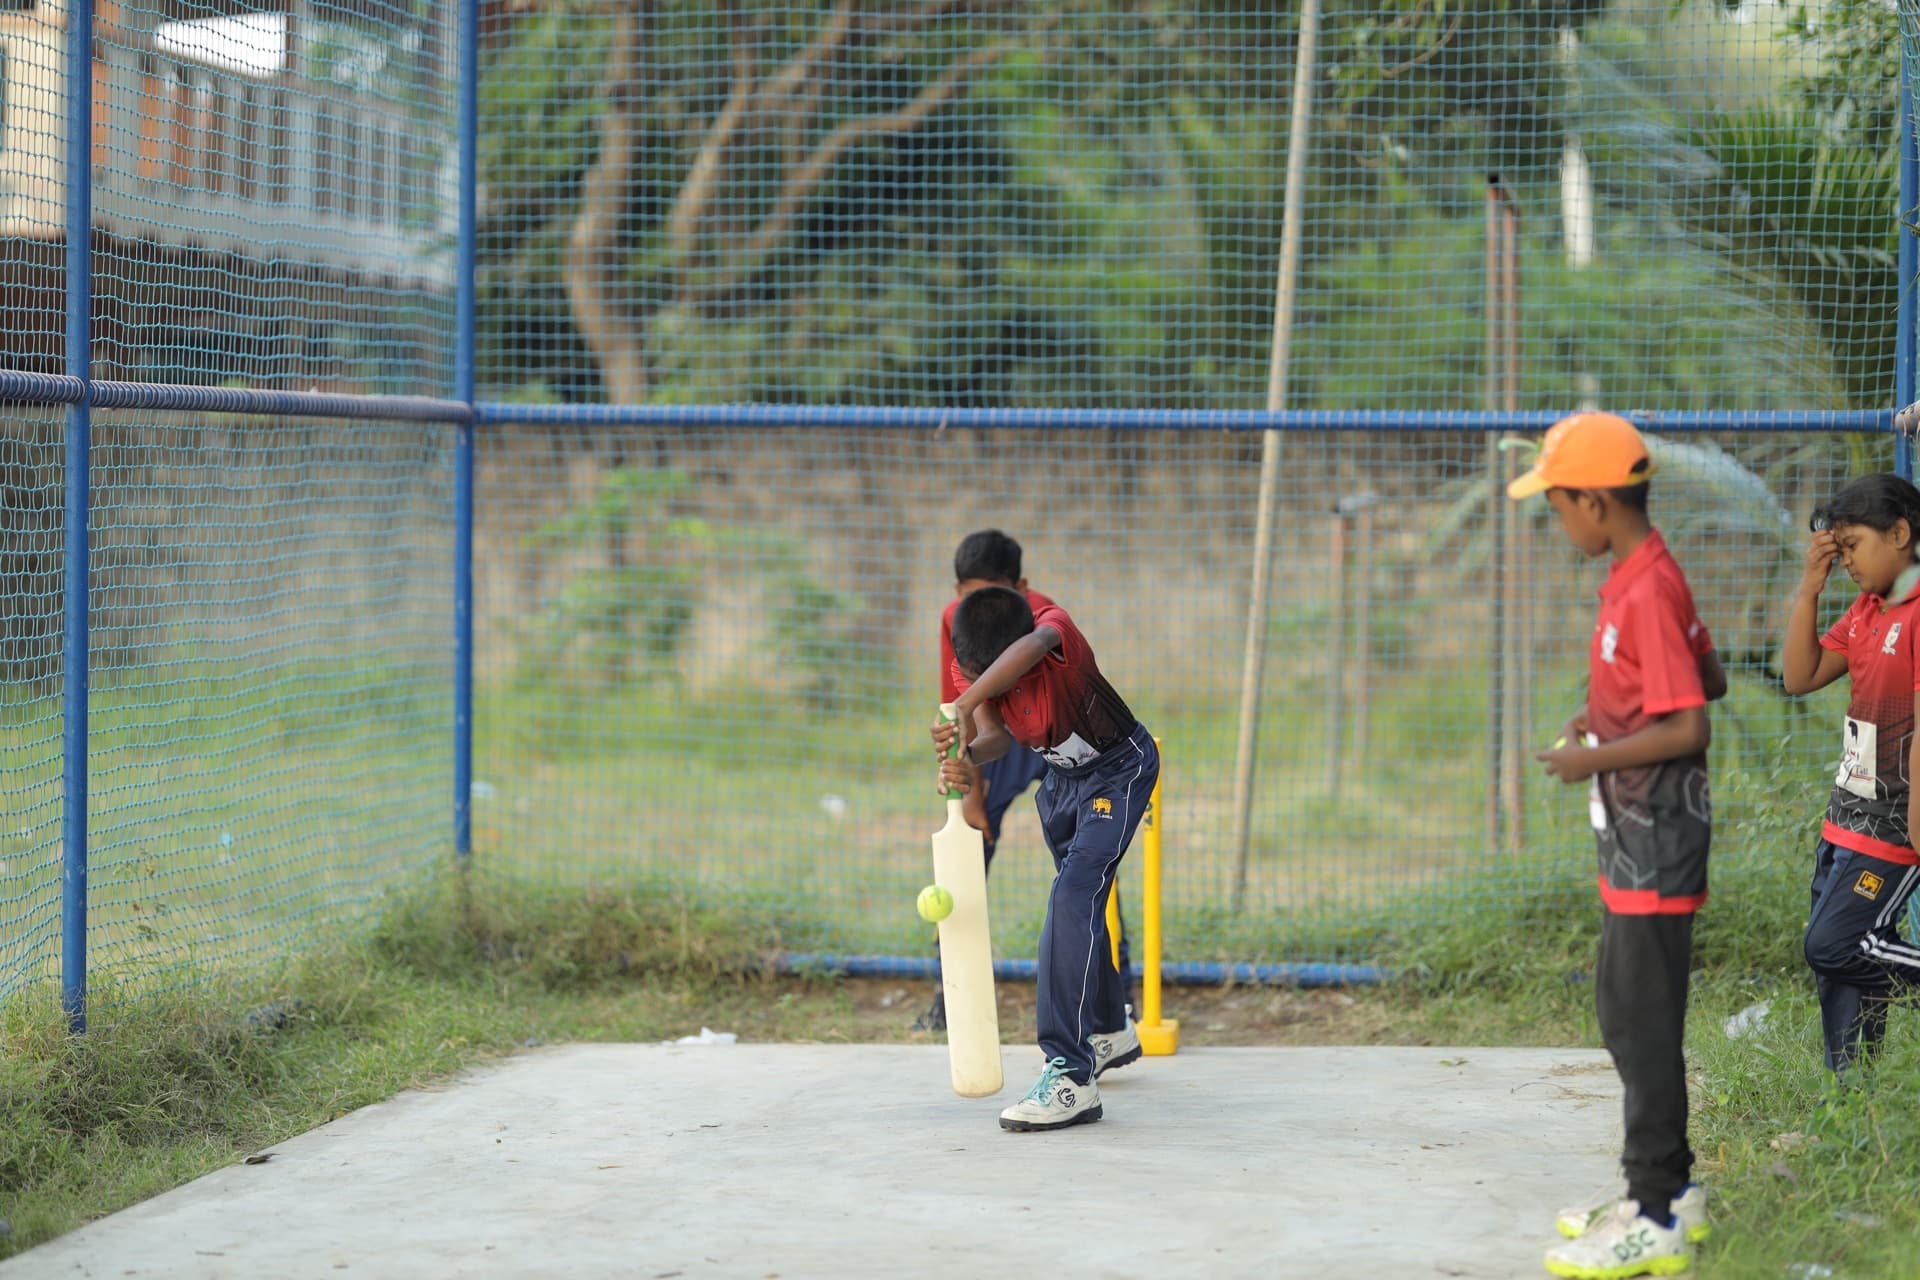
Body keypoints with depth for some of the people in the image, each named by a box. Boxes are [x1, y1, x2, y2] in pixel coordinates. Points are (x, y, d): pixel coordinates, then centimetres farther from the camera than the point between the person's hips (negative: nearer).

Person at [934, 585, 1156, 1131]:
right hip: (1059, 777, 8)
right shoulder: (970, 666, -15)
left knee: (1072, 899, -23)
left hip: (1118, 771, -7)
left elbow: (1029, 650, -58)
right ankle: (1110, 1030, 48)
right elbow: (997, 734, -26)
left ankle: (1071, 1076, -30)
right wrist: (969, 758, -47)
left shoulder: (1054, 627, -33)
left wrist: (964, 708, -60)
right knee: (1079, 902, 22)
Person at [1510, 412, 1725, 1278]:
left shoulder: (1647, 592, -21)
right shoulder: (1643, 578, 9)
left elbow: (1689, 728, -24)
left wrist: (1593, 759, -15)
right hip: (1636, 839, 10)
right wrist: (1604, 713, 12)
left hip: (1654, 842, -10)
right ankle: (1663, 1189, 28)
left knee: (1645, 1026, -4)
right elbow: (1710, 679, 20)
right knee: (1623, 1012, 18)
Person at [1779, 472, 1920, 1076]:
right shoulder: (1865, 611, 12)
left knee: (1834, 946, -13)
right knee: (1834, 955, 11)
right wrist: (1810, 585, 3)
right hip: (1847, 817, 9)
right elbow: (1800, 677, 12)